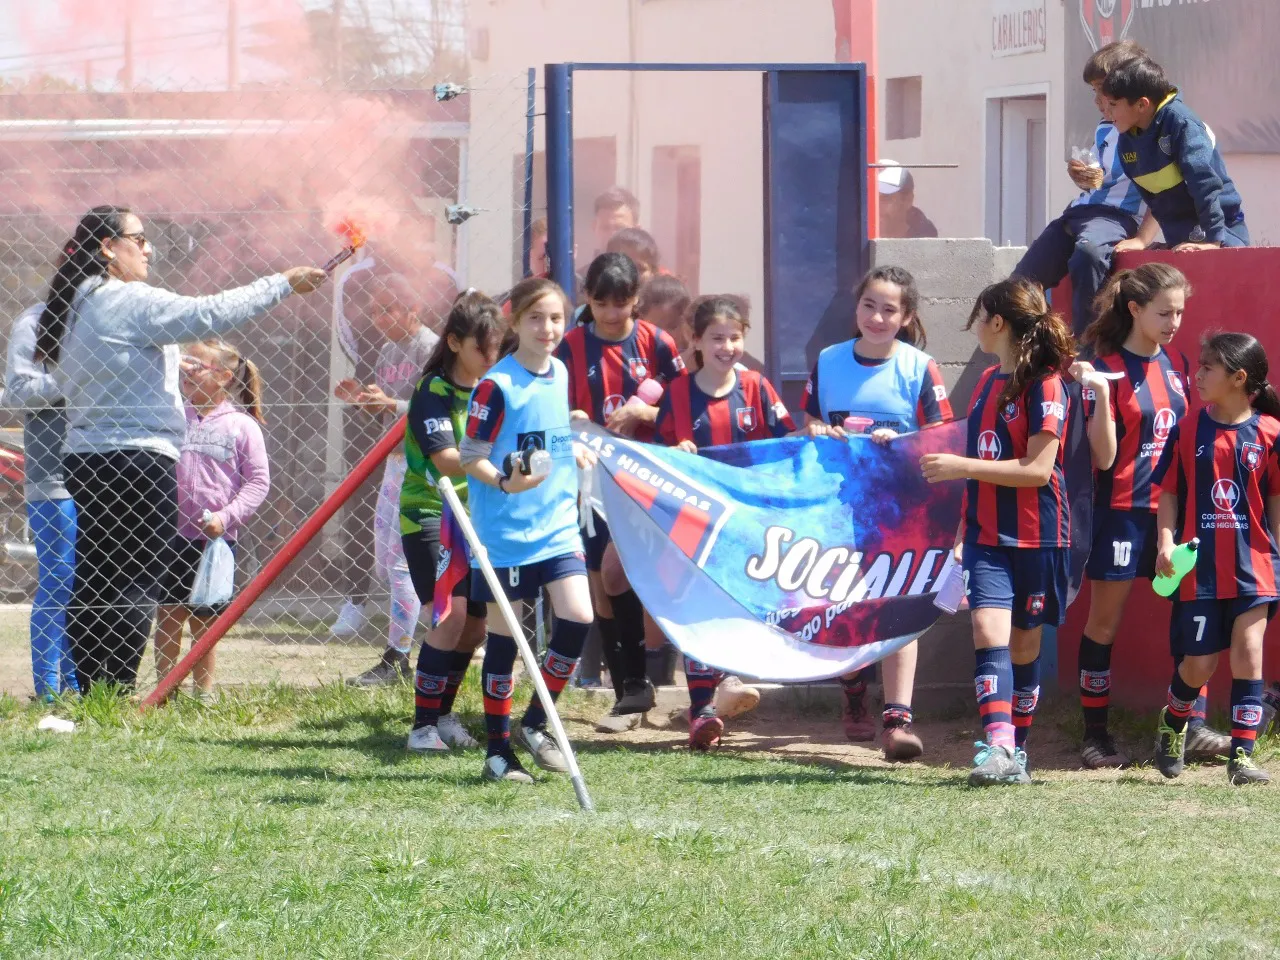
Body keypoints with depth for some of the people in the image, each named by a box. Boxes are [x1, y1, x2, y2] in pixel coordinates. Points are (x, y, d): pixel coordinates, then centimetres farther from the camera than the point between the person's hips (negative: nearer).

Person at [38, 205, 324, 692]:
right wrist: (282, 283, -10)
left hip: (84, 460, 9)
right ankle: (118, 689, -10)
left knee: (92, 580, 9)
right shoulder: (129, 301, -12)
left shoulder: (73, 306, 16)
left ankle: (87, 687, 9)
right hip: (138, 459, -9)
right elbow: (210, 314, -17)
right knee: (137, 582, -6)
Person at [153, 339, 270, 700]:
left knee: (204, 621, 8)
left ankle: (203, 691, 19)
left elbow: (258, 482, -4)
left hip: (215, 538, -2)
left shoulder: (241, 426, -4)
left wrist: (225, 516, -14)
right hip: (172, 533, 2)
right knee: (168, 615, 3)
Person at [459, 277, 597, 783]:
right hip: (505, 532, -6)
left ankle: (536, 722, 10)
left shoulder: (559, 374, 9)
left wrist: (573, 452, 9)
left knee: (578, 617, -8)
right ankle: (498, 750, 10)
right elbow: (471, 457, -13)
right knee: (503, 636, 1)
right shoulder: (496, 385, -12)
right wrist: (505, 481, -28)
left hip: (558, 527, 6)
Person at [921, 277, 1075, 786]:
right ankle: (997, 748, -24)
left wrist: (960, 466, -17)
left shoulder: (1044, 385, -11)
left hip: (1035, 536, -5)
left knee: (1024, 643, 5)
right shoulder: (988, 382, 13)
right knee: (989, 628, -12)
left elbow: (1037, 470, -17)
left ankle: (1015, 749, 16)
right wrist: (963, 532, 21)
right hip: (987, 534, 5)